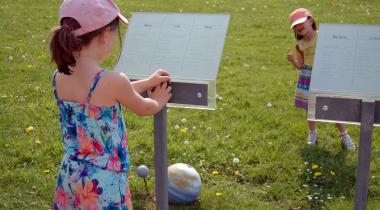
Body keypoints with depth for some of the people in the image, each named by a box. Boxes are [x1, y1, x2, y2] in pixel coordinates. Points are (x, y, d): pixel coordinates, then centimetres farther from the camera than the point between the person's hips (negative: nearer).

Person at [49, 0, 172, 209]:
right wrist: (158, 102, 20)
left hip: (71, 178, 6)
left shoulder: (59, 77, -4)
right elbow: (143, 109, -3)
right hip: (103, 184, -6)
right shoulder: (113, 81, -24)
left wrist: (147, 82, 23)